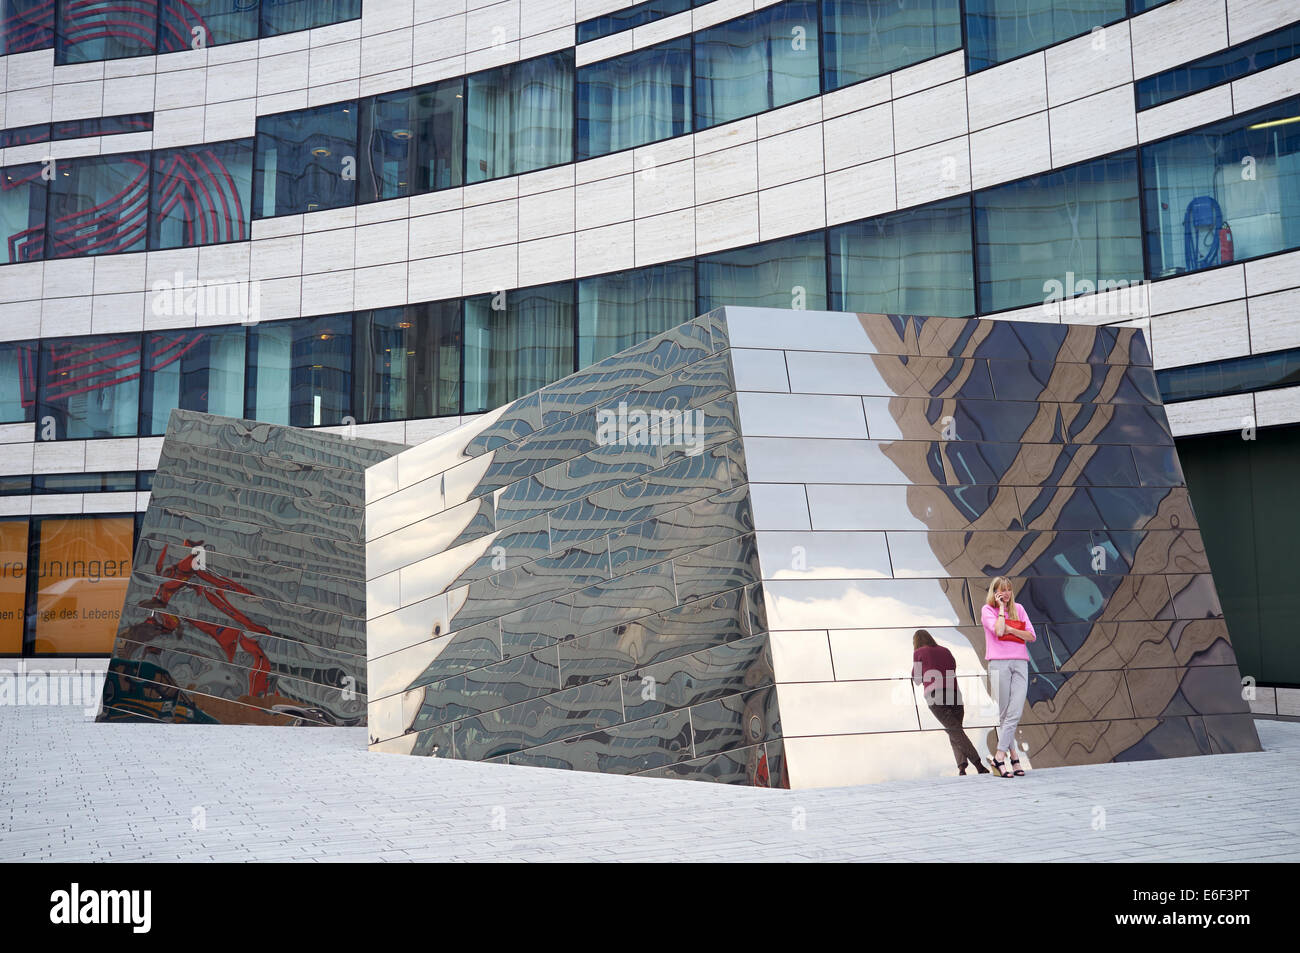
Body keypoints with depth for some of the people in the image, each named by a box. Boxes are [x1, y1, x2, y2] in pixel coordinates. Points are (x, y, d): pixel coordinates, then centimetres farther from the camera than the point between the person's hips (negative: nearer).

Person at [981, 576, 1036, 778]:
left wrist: (1011, 629, -5)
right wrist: (1002, 607, -4)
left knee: (1015, 713, -9)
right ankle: (1014, 757, 3)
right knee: (1004, 714, -2)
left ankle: (1000, 757, -6)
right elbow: (998, 631, -14)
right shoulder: (987, 610, 4)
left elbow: (1032, 637, 9)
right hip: (999, 663, -3)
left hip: (1020, 663, 3)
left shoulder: (1018, 608, 16)